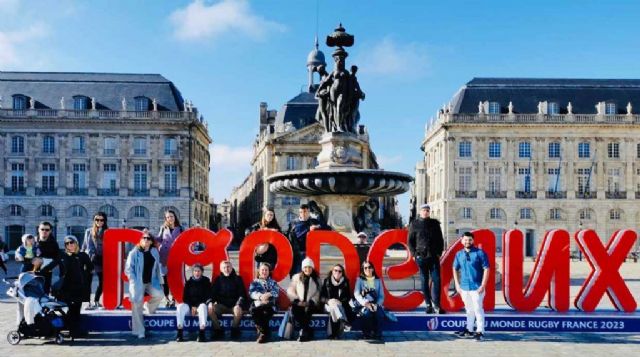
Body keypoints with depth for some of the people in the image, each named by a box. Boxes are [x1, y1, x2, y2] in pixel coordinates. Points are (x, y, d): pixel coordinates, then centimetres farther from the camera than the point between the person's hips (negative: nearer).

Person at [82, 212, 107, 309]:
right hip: (90, 259, -2)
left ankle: (96, 301, 20)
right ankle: (89, 303, -7)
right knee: (88, 281, -7)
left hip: (102, 259, 2)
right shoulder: (89, 231, 6)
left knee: (102, 281, 5)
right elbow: (86, 246, 3)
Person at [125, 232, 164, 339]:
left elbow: (157, 267, 14)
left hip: (151, 282, 3)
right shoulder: (134, 253, -6)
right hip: (138, 283, -3)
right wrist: (134, 282, -13)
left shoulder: (154, 252, 7)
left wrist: (158, 281, 7)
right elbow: (128, 269, -6)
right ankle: (139, 332, 0)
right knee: (137, 306, -8)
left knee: (159, 294, -23)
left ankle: (150, 308, 11)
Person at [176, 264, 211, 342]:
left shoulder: (206, 282, 4)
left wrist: (197, 307, -12)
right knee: (180, 307, -29)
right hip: (190, 305, 2)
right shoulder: (189, 282, 9)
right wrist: (192, 306, -11)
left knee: (203, 307, -37)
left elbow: (208, 297, -2)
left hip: (201, 304, -2)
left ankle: (201, 333, -41)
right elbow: (185, 297, 7)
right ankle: (179, 333, -30)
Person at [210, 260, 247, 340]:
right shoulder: (218, 279, 12)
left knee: (238, 309, -36)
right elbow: (213, 293, 7)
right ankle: (218, 330, -10)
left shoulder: (237, 279, 6)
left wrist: (239, 304, -18)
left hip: (234, 305, -2)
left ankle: (234, 330, -11)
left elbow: (242, 294, 0)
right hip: (222, 305, 2)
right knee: (210, 309, -26)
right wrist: (211, 302, -14)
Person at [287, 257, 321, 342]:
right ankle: (308, 332, -27)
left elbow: (318, 294, 5)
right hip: (298, 303, 1)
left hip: (310, 304, 0)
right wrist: (297, 301, -9)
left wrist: (309, 302, -10)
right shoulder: (296, 277, 13)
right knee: (295, 309, -32)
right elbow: (290, 290, 5)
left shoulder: (316, 279, 13)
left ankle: (304, 332, -23)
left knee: (307, 310, -34)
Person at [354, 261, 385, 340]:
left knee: (379, 312, -32)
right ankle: (366, 334, -19)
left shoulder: (378, 280, 13)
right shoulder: (360, 279, 7)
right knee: (367, 312, -35)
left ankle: (378, 334, -21)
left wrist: (377, 304, -14)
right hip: (363, 305, -1)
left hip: (375, 305, 2)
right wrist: (366, 303, -21)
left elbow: (381, 296, 7)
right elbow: (356, 294, -6)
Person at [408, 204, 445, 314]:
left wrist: (439, 252, 2)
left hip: (434, 256, 1)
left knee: (436, 279, -7)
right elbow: (410, 241, 5)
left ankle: (436, 304, -5)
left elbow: (440, 239, 12)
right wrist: (414, 254, -3)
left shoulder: (435, 223, 10)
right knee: (424, 281, 4)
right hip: (421, 256, -1)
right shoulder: (414, 224, 5)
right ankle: (429, 304, 10)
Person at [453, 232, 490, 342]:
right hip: (464, 287, 5)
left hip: (477, 287, -5)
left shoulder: (480, 253, -8)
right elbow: (455, 269, 15)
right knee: (469, 309, 17)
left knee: (478, 309, -3)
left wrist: (483, 285, -14)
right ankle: (469, 329, 28)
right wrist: (457, 285, 8)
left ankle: (480, 332, 4)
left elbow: (486, 269, -9)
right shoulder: (459, 254, 7)